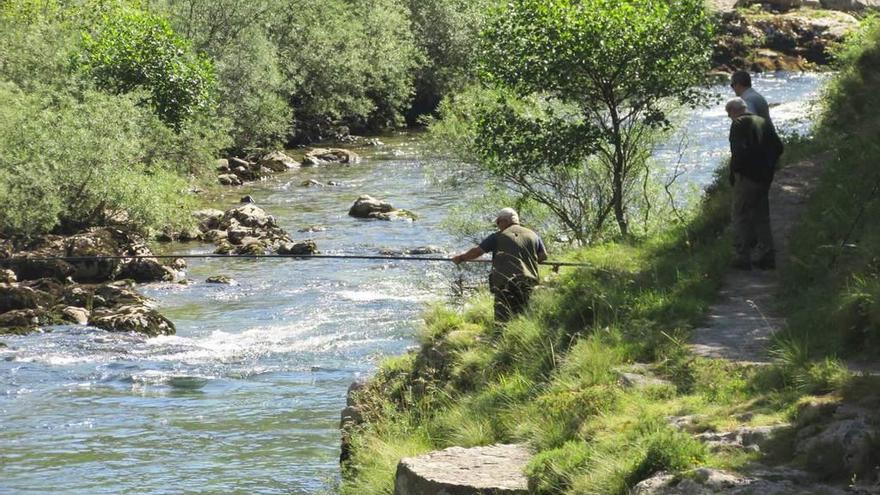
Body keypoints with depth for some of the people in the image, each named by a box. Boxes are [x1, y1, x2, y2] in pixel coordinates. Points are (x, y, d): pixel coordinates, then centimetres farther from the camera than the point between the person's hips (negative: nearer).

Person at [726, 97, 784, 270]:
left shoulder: (738, 124, -11)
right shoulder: (763, 122, 12)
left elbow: (739, 150, -23)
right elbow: (778, 147, 11)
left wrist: (734, 171, -10)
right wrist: (767, 166, 14)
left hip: (746, 178, -7)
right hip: (764, 178, 7)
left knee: (741, 217, 2)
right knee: (762, 217, 14)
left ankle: (743, 257, 1)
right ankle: (767, 257, 14)